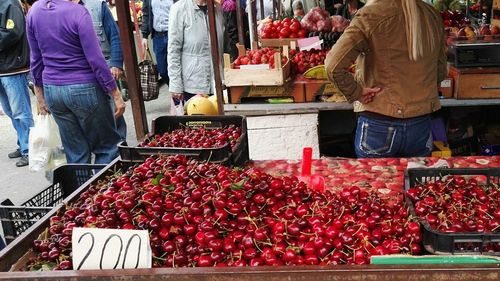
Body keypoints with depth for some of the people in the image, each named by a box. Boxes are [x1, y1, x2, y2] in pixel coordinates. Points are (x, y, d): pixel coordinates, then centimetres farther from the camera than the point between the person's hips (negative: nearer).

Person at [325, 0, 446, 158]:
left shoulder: (371, 15, -13)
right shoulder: (432, 15, 4)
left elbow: (333, 66, -23)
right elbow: (441, 72, 14)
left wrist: (356, 93, -10)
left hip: (378, 127, -5)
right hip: (421, 126, 5)